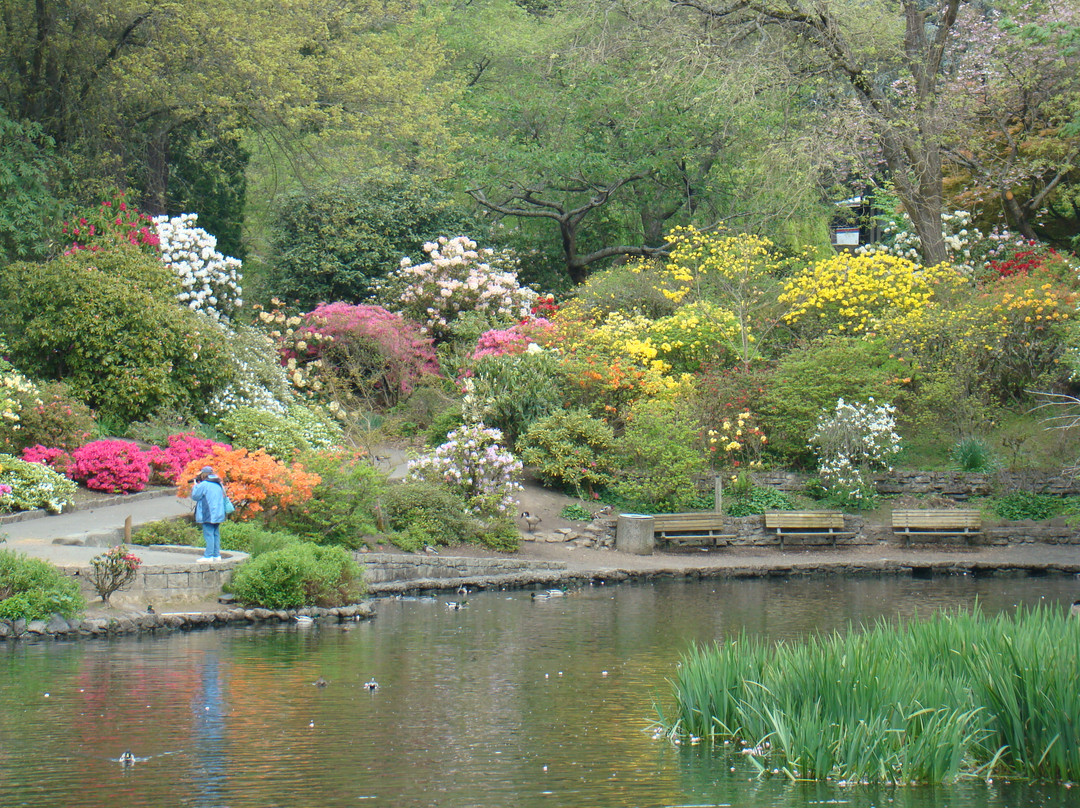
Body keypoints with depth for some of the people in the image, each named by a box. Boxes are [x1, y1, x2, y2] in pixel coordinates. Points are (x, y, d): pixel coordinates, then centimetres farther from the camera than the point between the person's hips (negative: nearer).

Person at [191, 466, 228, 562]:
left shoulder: (203, 485, -11)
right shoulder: (218, 485, 13)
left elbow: (195, 496, -7)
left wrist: (195, 487, 13)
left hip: (208, 515, -8)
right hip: (218, 514, 8)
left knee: (208, 534, -8)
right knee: (216, 534, 11)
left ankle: (208, 556, -11)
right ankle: (216, 555, 13)